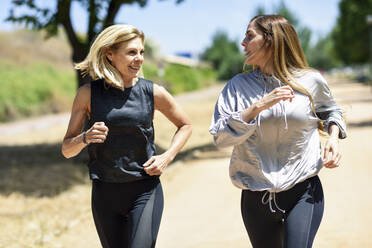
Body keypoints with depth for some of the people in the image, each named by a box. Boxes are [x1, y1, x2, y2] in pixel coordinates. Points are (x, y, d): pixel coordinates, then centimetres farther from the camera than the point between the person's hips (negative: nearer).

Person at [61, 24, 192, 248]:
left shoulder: (153, 93, -3)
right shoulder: (88, 94, -4)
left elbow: (185, 125, 14)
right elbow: (67, 150, 1)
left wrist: (167, 157, -2)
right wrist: (86, 138, -20)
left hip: (145, 191, -1)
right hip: (105, 194, 1)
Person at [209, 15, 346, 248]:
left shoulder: (311, 81, -1)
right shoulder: (238, 86, 2)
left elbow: (331, 111, 20)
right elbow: (220, 135, -9)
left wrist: (333, 137, -1)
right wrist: (259, 106, -19)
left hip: (304, 193, -2)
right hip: (256, 199, 2)